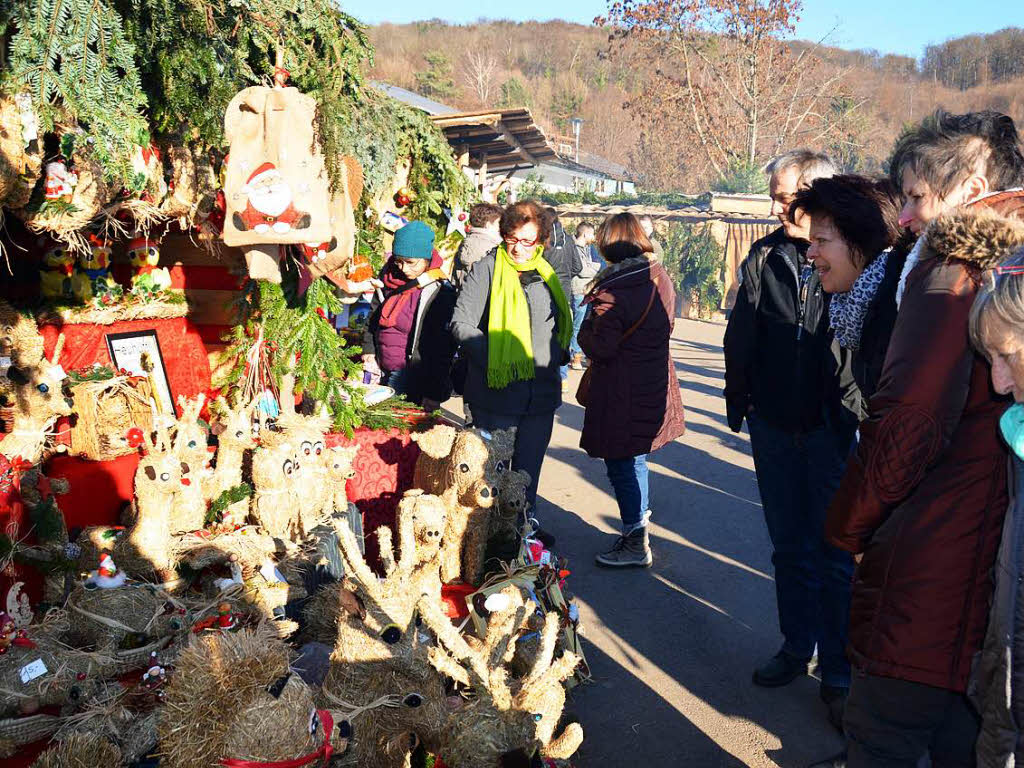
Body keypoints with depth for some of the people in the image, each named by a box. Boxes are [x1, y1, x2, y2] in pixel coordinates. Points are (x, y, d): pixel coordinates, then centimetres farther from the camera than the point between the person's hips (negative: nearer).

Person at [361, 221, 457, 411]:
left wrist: (434, 395, -15)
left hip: (411, 377, -6)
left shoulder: (440, 291, -14)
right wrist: (368, 351, 12)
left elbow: (442, 348, -14)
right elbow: (374, 316, 21)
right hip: (382, 371, 6)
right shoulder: (389, 277, 6)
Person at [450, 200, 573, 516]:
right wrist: (496, 361, -19)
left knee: (529, 469, 13)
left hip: (542, 393, 5)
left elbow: (562, 325, 27)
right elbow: (461, 323, -10)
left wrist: (558, 357, 11)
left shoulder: (547, 274, 12)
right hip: (498, 393, -5)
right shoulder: (487, 268, -4)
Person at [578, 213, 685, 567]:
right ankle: (639, 522, 37)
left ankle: (635, 545, 10)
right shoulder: (660, 278, 3)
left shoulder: (613, 289, -21)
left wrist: (586, 329, -2)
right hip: (655, 384, 8)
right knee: (635, 458, 22)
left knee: (620, 464, 2)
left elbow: (599, 346, -20)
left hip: (620, 391, -8)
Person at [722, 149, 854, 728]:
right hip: (774, 426, 4)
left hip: (835, 429, -4)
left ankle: (839, 675, 21)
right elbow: (741, 335, 8)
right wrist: (739, 399, 6)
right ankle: (797, 649, 34)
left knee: (835, 555, 6)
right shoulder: (766, 256, 2)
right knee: (790, 547, 17)